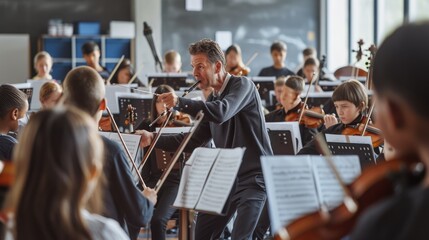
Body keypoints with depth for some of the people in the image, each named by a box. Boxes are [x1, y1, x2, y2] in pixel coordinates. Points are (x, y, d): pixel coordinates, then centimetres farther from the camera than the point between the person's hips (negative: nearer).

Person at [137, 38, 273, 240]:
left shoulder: (242, 85, -12)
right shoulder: (212, 99, 13)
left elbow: (221, 113, -32)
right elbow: (194, 140, 12)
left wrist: (180, 102, -40)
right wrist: (153, 139, 4)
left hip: (254, 176, -8)